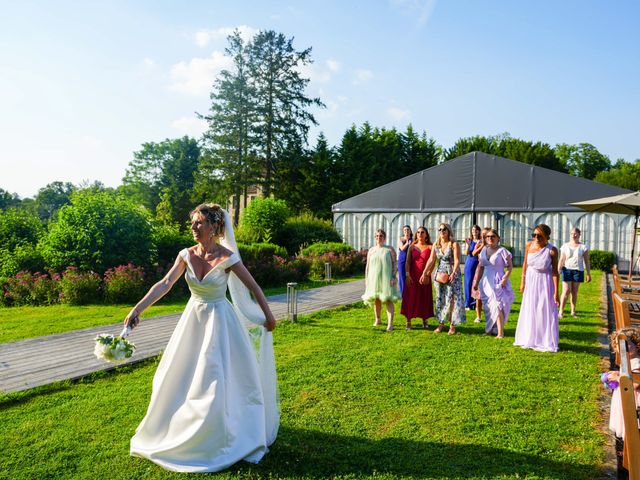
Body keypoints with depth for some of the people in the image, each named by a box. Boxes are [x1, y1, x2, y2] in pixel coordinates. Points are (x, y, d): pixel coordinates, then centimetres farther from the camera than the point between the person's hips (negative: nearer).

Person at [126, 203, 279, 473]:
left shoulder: (227, 257, -18)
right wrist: (137, 309, -21)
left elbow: (254, 287, -9)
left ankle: (219, 440, 24)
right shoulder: (187, 255, -5)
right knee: (180, 377, 14)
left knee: (217, 381, 1)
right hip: (193, 319, 5)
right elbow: (165, 284, -11)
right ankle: (179, 432, 37)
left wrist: (268, 316, -1)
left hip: (219, 320, -5)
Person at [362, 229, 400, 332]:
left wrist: (394, 277, -11)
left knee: (388, 300, -10)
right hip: (374, 278, 3)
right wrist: (366, 279, 7)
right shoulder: (371, 250, 11)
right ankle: (377, 320, 27)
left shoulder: (390, 249, 3)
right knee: (376, 300, 11)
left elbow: (395, 264, -1)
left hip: (387, 278, -3)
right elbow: (367, 266, 12)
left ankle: (390, 323, -14)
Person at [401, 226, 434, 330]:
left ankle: (424, 321, 18)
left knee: (424, 298, 5)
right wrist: (407, 275, -10)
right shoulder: (412, 247, 7)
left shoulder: (430, 247, 3)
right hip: (413, 277, 0)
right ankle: (408, 321, 4)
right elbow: (408, 262, 2)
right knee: (410, 298, -1)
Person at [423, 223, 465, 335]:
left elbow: (457, 261, -16)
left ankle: (452, 325, 6)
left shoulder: (454, 244, -8)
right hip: (439, 274, 4)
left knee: (452, 299, -3)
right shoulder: (436, 245, 6)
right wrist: (425, 273, -4)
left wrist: (453, 273, -29)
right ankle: (441, 323, 18)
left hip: (452, 274, -4)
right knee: (440, 299, 8)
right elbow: (431, 260, 3)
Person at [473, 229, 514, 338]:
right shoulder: (484, 250, 11)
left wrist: (505, 278, -17)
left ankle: (500, 332, -8)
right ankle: (490, 329, 21)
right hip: (486, 281, 6)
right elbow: (481, 267, 16)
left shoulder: (502, 250, -6)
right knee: (488, 307, 9)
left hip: (498, 281, -6)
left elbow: (510, 266, -5)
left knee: (497, 306, -12)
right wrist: (477, 281, 15)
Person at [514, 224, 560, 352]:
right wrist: (523, 282, 10)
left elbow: (555, 271, -16)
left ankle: (546, 342, 16)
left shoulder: (552, 250, -19)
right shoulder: (529, 246, -8)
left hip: (545, 281, -4)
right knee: (529, 311, 14)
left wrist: (556, 292, -16)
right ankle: (529, 340, 30)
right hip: (531, 280, 4)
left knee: (545, 312, 1)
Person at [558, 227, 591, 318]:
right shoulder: (565, 246, 3)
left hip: (578, 271, 1)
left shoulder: (583, 247, 2)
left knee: (574, 292, 5)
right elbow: (561, 260, 3)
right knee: (566, 291, -9)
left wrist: (589, 274, 0)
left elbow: (587, 262, 3)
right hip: (567, 270, -1)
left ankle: (573, 311, 18)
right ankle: (561, 311, -3)